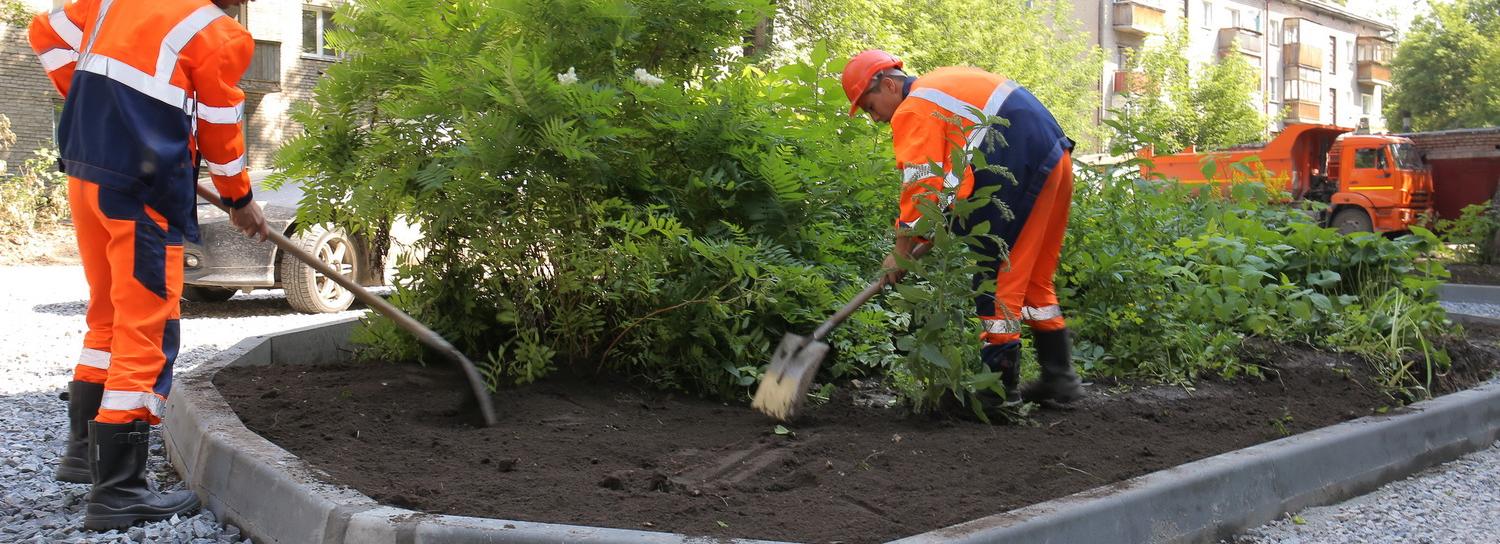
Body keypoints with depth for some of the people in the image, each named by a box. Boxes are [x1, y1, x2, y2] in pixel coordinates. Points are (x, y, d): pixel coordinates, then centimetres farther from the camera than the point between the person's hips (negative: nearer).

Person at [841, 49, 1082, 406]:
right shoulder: (942, 84, 23)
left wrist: (902, 251, -5)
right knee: (1034, 279, 17)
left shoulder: (914, 110, -7)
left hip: (1021, 172, -10)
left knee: (997, 276, -3)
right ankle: (1059, 377, 23)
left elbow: (921, 187, -12)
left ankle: (1001, 384, -1)